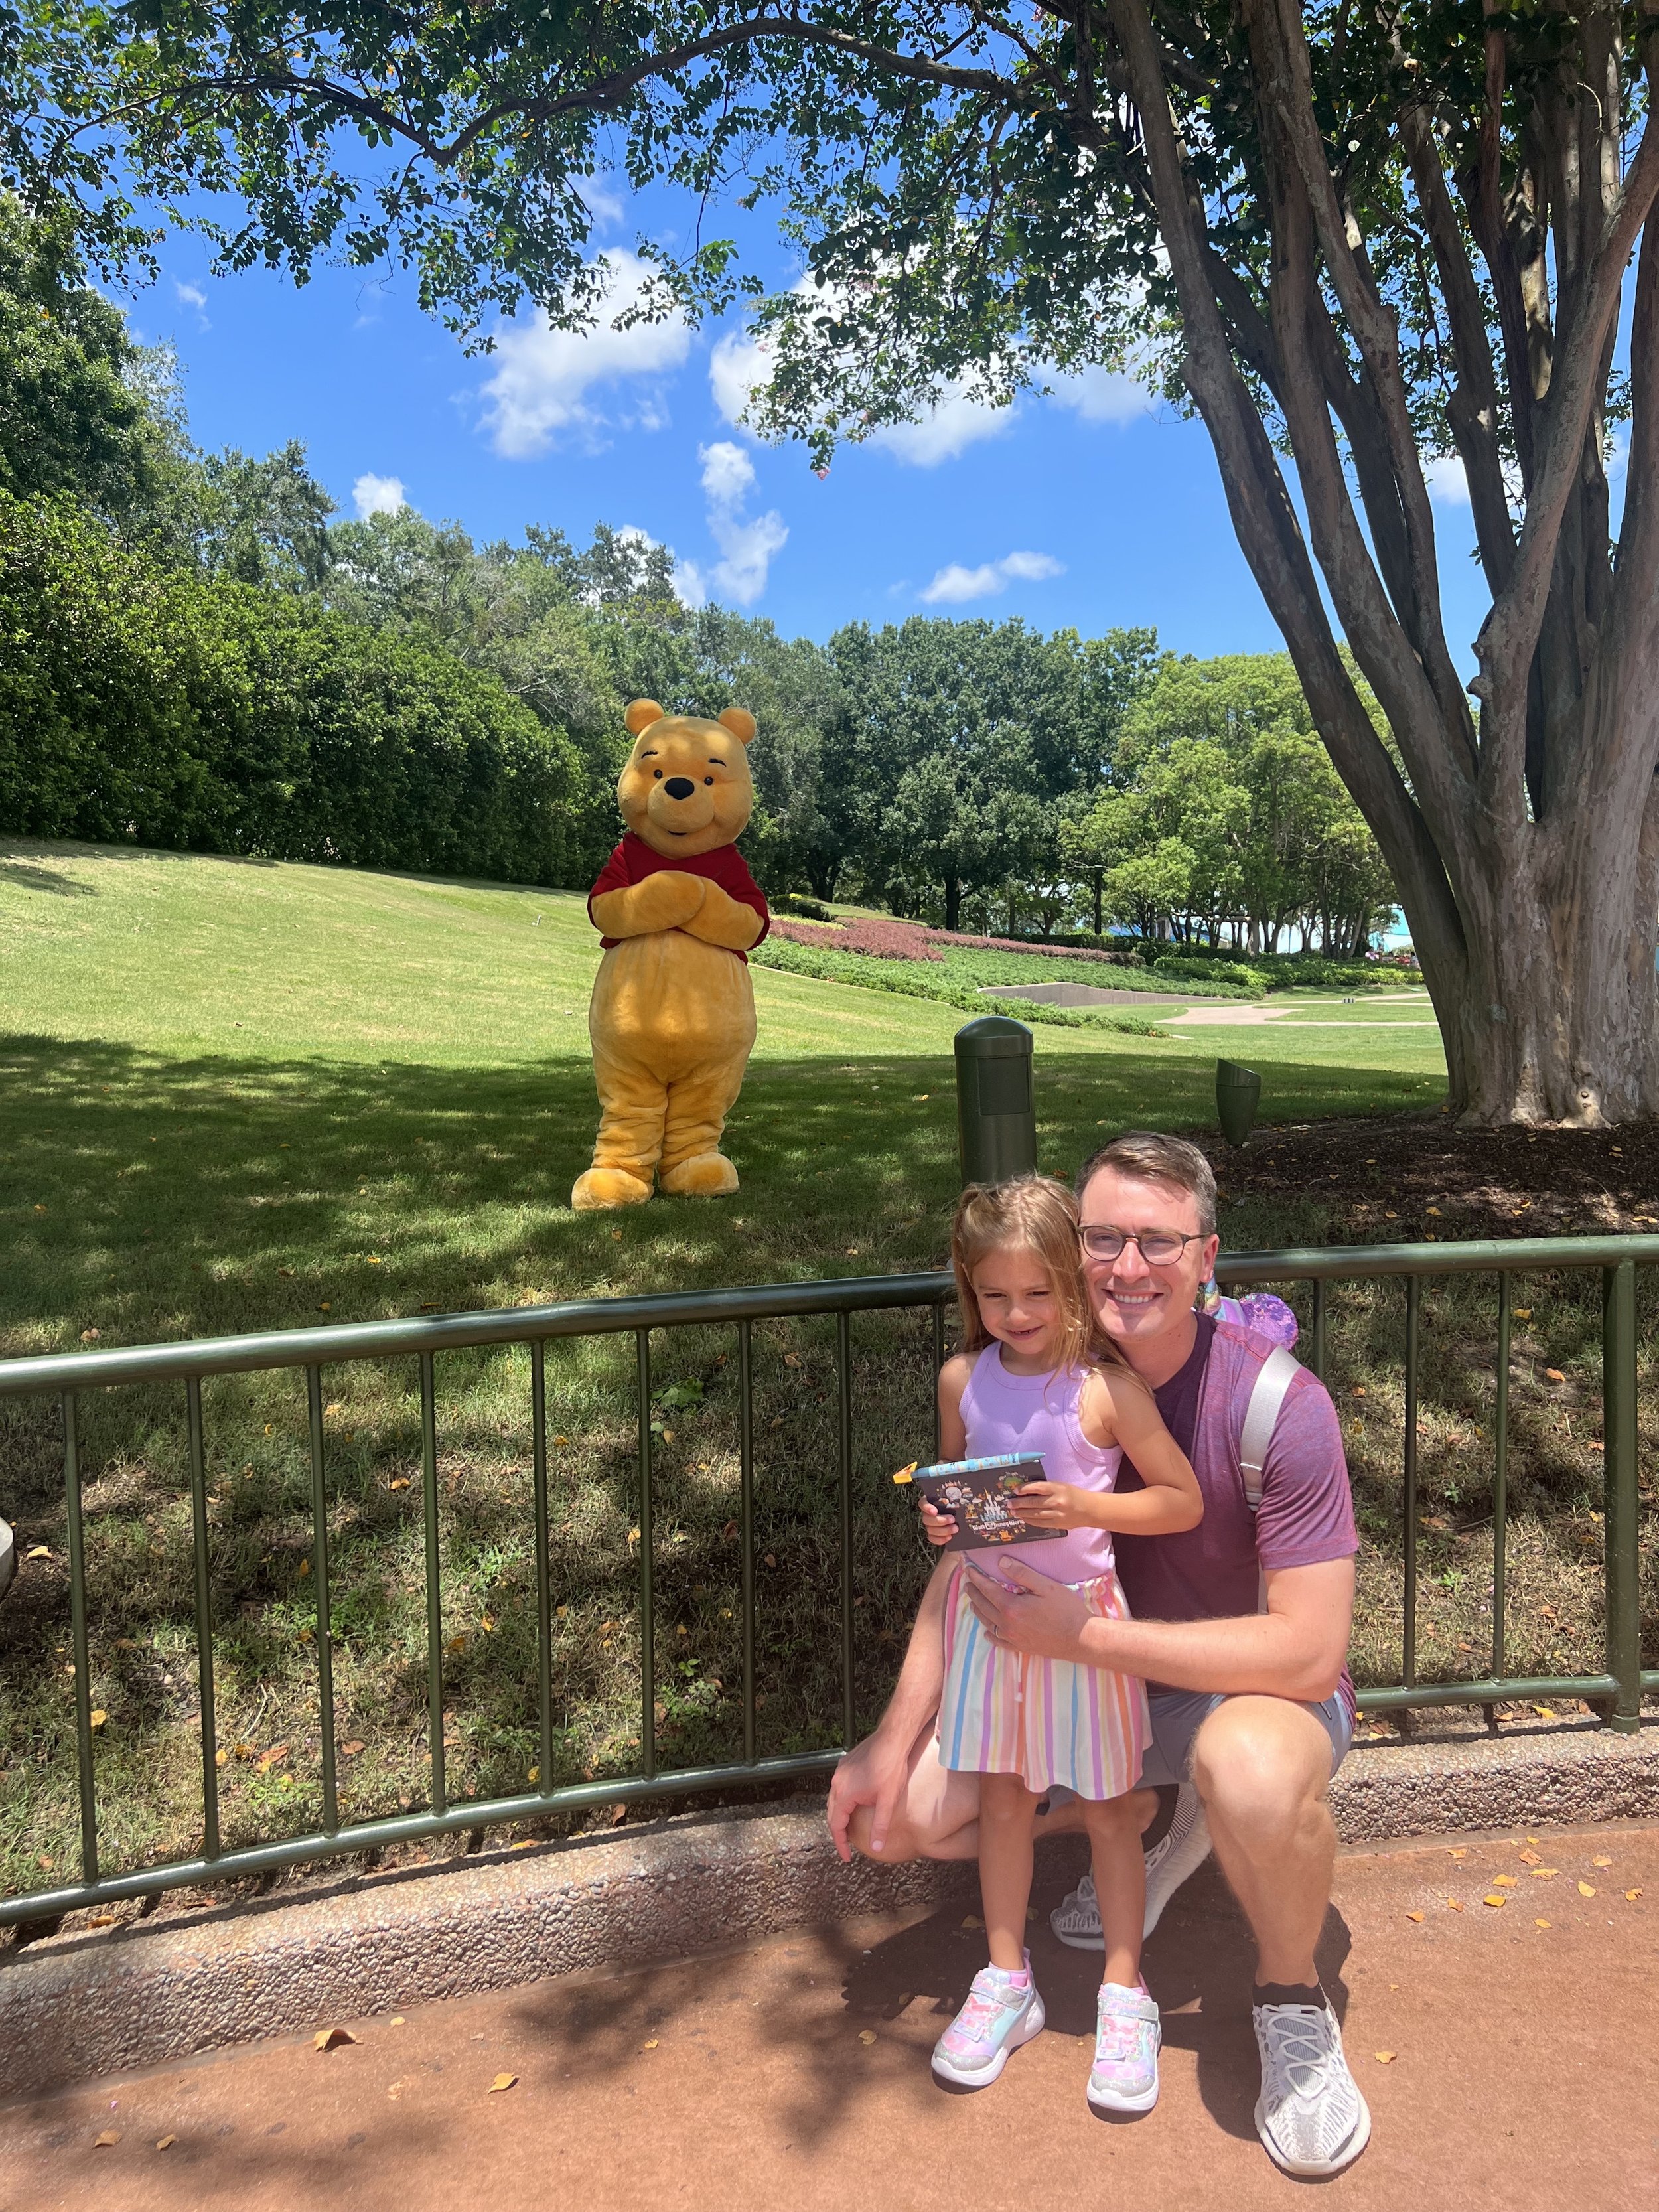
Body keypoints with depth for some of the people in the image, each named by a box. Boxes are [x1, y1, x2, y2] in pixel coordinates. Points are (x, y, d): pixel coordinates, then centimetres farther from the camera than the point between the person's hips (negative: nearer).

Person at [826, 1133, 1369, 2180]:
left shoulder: (1278, 1403, -26)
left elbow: (1310, 1651, -28)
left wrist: (1082, 1633, -31)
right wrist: (893, 1742, -11)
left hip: (1255, 1689, -5)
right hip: (1085, 1688, 5)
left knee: (1257, 1776, -40)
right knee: (893, 1810, -6)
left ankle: (1292, 1995, -4)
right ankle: (1162, 1817, 16)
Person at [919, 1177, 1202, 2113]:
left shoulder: (1108, 1387, -16)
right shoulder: (962, 1379, -4)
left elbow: (1185, 1501, -11)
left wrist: (1087, 1508, -25)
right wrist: (939, 1516, -10)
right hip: (988, 1609, 4)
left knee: (1107, 1810, 11)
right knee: (1003, 1800, 16)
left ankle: (1124, 1995, 30)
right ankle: (1008, 1982, 35)